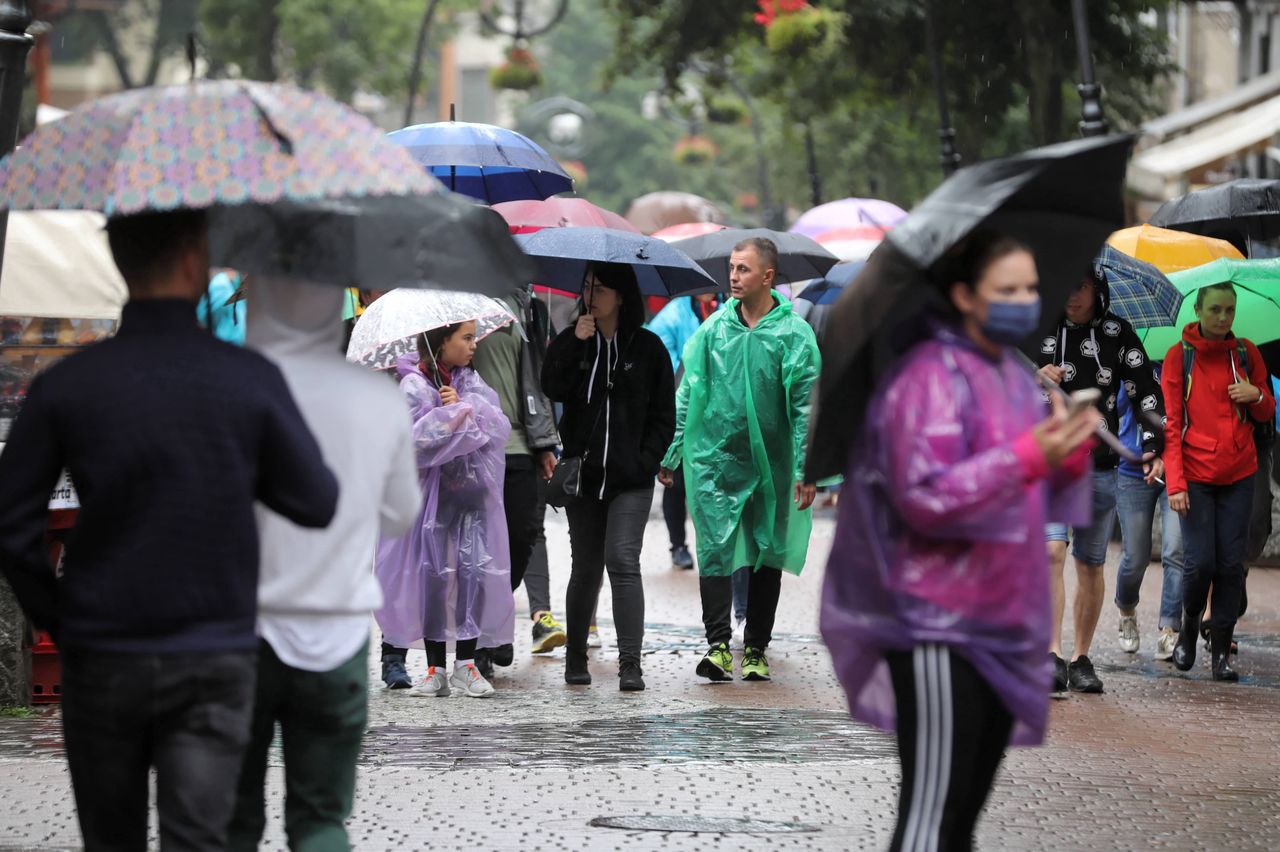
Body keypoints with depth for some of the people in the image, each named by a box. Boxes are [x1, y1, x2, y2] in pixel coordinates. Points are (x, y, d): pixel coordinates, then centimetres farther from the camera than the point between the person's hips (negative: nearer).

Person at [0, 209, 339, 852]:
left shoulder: (65, 386, -6)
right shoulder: (250, 381, -9)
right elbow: (317, 504, -1)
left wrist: (56, 619, 9)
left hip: (101, 659, 1)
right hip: (214, 662, -1)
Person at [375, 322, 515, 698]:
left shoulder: (471, 381, 11)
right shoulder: (414, 385, -5)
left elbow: (499, 426, -1)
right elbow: (411, 438, -17)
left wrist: (464, 405, -14)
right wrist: (453, 413, -16)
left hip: (474, 491, 4)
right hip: (432, 493, -4)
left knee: (475, 570, -4)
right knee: (433, 572, -2)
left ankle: (466, 666, 2)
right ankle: (435, 669, 5)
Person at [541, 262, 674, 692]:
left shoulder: (647, 348, 3)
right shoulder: (571, 342, 8)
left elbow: (663, 415, 5)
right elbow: (551, 388, -7)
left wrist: (646, 461, -5)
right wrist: (574, 345, -15)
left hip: (630, 478, -2)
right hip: (582, 474, 2)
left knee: (622, 562, -12)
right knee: (586, 567, 8)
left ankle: (630, 664, -13)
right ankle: (576, 658, 19)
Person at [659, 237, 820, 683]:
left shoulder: (794, 333, -2)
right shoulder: (713, 329, 5)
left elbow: (805, 405, -5)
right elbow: (687, 395, 10)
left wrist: (805, 468, -11)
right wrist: (670, 454, 7)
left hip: (770, 463, -1)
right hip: (714, 460, 1)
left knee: (766, 556, 7)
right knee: (715, 549, -11)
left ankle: (755, 649, 16)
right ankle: (718, 644, -14)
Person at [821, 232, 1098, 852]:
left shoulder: (1015, 377, 15)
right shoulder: (932, 376, -13)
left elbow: (1037, 499, 19)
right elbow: (924, 498, -21)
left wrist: (1069, 455, -2)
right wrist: (1028, 457, -28)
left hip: (998, 626, 9)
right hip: (939, 629, -9)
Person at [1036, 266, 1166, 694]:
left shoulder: (1118, 333, 4)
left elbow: (1146, 390, 5)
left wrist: (1154, 445, -6)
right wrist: (1033, 379, -15)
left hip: (1099, 465, 2)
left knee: (1090, 566, 8)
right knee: (1051, 551, -18)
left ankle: (1082, 659, 19)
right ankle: (1052, 656, -21)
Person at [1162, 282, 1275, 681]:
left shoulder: (1246, 353, 6)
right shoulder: (1179, 356, -3)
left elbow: (1267, 414, 15)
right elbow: (1172, 424, -5)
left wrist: (1257, 396, -9)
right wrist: (1175, 483, -13)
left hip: (1239, 475, 3)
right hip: (1196, 476, -3)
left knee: (1231, 563, -1)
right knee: (1201, 562, -9)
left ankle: (1221, 650, 7)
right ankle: (1189, 625, 18)